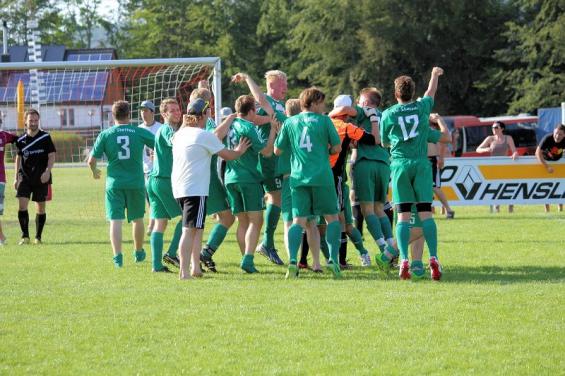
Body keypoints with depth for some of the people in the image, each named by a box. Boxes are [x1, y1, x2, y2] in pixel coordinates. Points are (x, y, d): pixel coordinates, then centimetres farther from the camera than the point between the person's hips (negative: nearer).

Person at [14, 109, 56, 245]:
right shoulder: (21, 140, 3)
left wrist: (47, 171, -16)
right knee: (22, 205, -11)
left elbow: (52, 155, -2)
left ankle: (38, 237, 14)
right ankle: (25, 236, -3)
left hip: (41, 178, -2)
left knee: (40, 208, 3)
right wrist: (16, 177, 12)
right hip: (25, 177, 2)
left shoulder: (45, 137, -4)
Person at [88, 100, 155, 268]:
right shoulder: (140, 132, -1)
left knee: (115, 220, -1)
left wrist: (94, 171, 20)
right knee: (137, 219, 17)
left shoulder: (105, 134, -1)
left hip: (114, 183, -1)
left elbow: (91, 160, -1)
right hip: (136, 183, 1)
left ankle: (117, 256, -14)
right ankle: (138, 253, 32)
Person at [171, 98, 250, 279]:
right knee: (190, 229, -11)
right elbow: (228, 155, -1)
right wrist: (239, 151, 19)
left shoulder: (180, 134, 13)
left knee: (196, 228, 18)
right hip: (195, 189, -8)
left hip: (179, 188, 8)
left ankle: (195, 267, 19)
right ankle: (184, 271, -16)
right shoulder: (204, 136, -9)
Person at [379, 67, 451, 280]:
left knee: (403, 215, -3)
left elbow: (384, 141, 16)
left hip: (399, 165, 0)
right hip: (421, 164, 1)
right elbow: (431, 92, 29)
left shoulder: (388, 114, 4)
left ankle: (404, 261, -13)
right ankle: (434, 259, -13)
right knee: (425, 213, -3)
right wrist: (435, 74, 48)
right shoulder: (422, 107, 7)